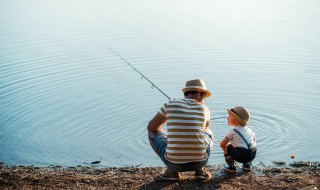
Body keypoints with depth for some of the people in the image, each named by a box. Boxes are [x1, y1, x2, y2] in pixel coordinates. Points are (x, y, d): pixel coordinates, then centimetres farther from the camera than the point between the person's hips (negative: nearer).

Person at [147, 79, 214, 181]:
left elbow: (151, 127, 12)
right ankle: (200, 169, 15)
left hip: (175, 163, -2)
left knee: (153, 132, 23)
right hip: (199, 162, 2)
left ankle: (172, 171, 11)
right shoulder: (204, 109, 4)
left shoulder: (170, 105, 0)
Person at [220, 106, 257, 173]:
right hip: (252, 155, 6)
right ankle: (247, 165, 28)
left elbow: (222, 144, 1)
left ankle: (231, 166, 17)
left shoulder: (232, 131, 2)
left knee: (226, 147, 17)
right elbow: (254, 142, 28)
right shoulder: (249, 130, 19)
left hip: (240, 156, -6)